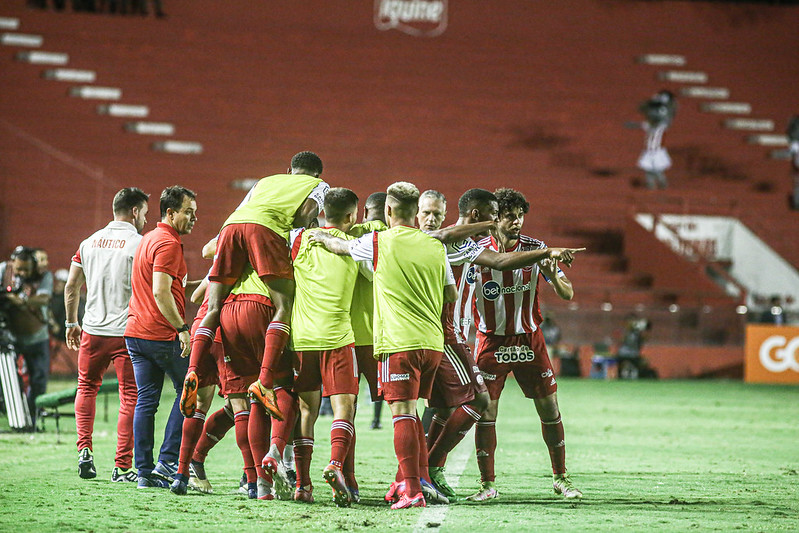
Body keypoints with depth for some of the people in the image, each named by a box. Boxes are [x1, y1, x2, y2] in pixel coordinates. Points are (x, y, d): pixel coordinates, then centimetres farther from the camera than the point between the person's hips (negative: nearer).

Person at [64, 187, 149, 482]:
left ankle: (84, 449, 11)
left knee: (86, 386, 23)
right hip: (127, 333, -4)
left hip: (92, 330, 5)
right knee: (130, 396, 1)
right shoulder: (139, 244, -8)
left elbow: (71, 286, 11)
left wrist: (72, 323, 22)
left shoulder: (90, 242, 8)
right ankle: (122, 466, -1)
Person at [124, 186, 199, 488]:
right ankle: (168, 461, -2)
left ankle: (145, 471, 4)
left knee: (146, 400, 7)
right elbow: (161, 293, -21)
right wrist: (182, 328, -21)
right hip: (161, 335, -9)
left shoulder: (149, 239, 20)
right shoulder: (168, 243, -12)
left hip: (135, 333, 9)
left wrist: (202, 283, 18)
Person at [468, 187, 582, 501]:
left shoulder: (536, 249, -4)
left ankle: (560, 479, 15)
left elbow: (567, 294, -4)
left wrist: (553, 276, -26)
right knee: (485, 411, -8)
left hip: (529, 340, 2)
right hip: (491, 342, -2)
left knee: (550, 409, 2)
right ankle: (487, 484, 1)